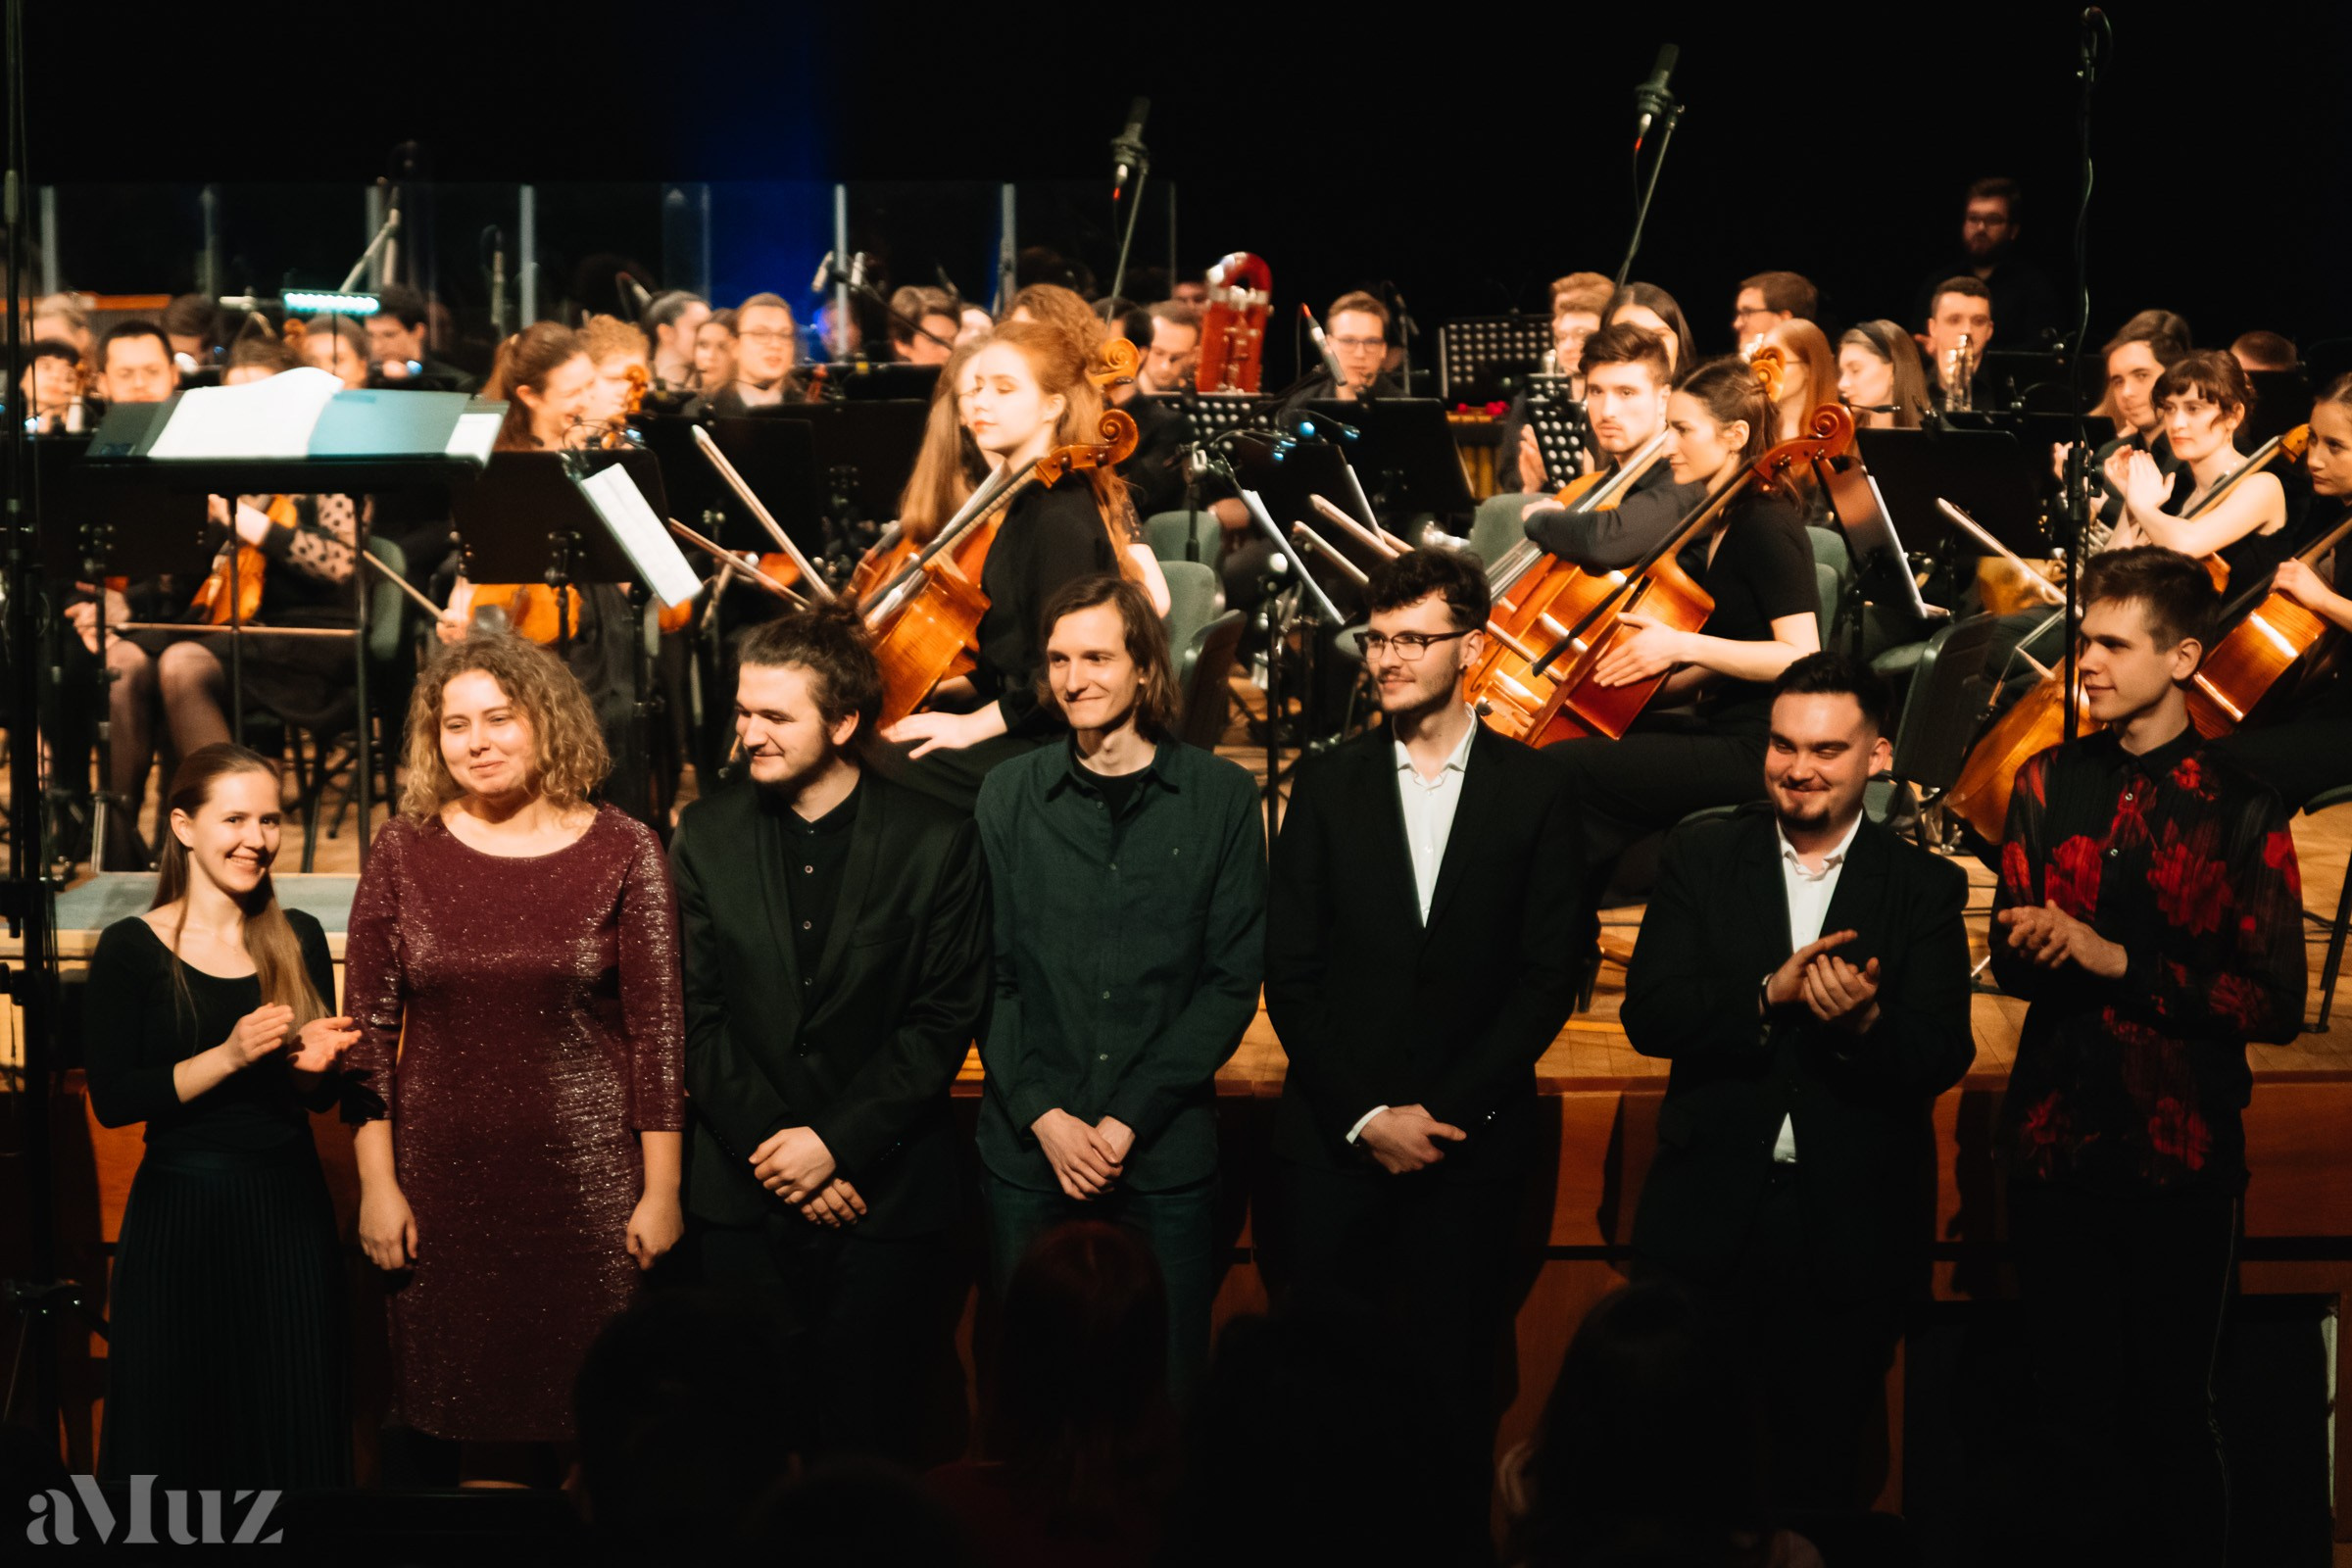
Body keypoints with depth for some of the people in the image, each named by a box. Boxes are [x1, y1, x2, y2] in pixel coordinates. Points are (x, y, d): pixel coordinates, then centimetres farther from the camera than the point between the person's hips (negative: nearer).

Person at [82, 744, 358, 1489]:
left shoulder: (300, 939, 8)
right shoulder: (131, 948, -3)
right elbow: (112, 1100, -10)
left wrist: (315, 1064, -7)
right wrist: (229, 1057, -18)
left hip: (290, 1209, 4)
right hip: (182, 1212, -3)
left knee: (294, 1430, 6)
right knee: (177, 1433, 2)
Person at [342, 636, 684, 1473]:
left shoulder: (624, 853, -1)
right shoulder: (404, 851, 3)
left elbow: (657, 1030, -1)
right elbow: (369, 1028, 4)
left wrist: (661, 1192, -4)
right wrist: (376, 1182, -1)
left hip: (588, 1178, -1)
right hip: (445, 1178, 1)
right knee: (460, 1412, 4)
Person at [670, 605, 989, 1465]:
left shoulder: (936, 841, -3)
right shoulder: (707, 834, 4)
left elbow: (944, 1021, -5)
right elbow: (696, 1015, 2)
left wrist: (836, 1141, -12)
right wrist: (772, 1148, -8)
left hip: (889, 1195, -2)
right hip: (741, 1199, 2)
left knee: (868, 1439, 1)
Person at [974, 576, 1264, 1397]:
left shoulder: (1221, 797, 0)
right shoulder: (1009, 794, 4)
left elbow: (1232, 982, -2)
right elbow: (990, 975, 3)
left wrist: (1126, 1119, -10)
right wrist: (1043, 1114, -10)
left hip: (1167, 1155, -1)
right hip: (1028, 1154, 1)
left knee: (1167, 1384, 3)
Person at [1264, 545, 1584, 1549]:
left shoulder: (1534, 793, 3)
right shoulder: (1327, 785, 6)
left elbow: (1552, 974, 0)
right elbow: (1290, 974, 3)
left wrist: (1449, 1109, -8)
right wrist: (1365, 1116, -6)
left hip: (1470, 1142, -1)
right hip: (1335, 1140, 1)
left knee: (1454, 1382, 1)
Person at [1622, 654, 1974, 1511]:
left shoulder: (1926, 886, 2)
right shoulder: (1700, 856, 4)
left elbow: (1944, 1056, -7)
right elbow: (1648, 1015, -6)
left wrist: (1865, 1022, -27)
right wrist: (1769, 993, -21)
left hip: (1849, 1235, 0)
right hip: (1708, 1220, 0)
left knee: (1821, 1476, 9)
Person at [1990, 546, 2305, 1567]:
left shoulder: (2240, 813, -4)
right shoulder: (2048, 784, 9)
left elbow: (2276, 1003, -9)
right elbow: (2011, 956, 10)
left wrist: (2120, 963, -15)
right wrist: (2037, 945, -14)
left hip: (2180, 1155, -3)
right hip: (2056, 1140, 3)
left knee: (2170, 1417, 6)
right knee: (2072, 1415, 10)